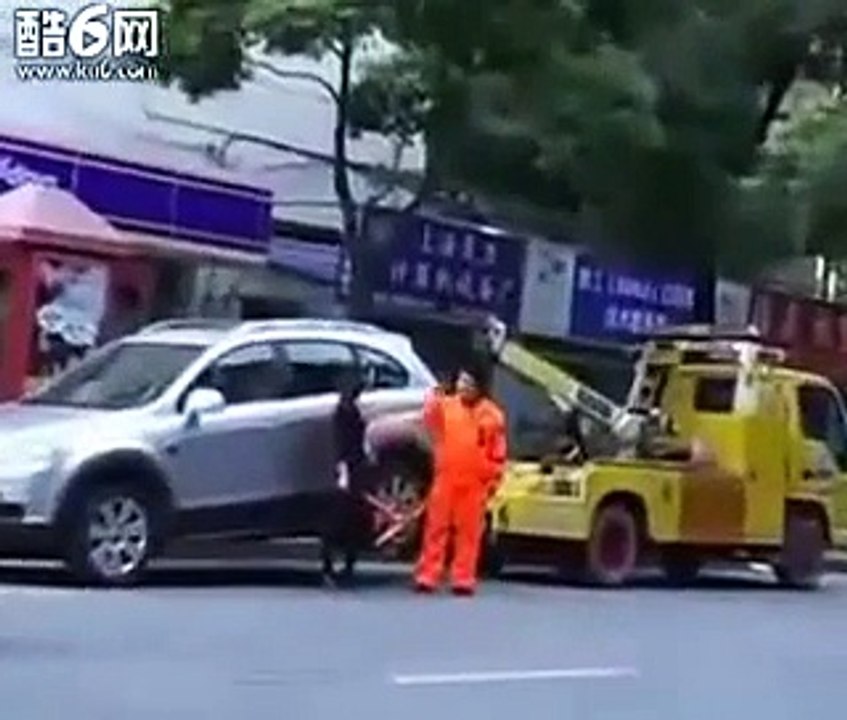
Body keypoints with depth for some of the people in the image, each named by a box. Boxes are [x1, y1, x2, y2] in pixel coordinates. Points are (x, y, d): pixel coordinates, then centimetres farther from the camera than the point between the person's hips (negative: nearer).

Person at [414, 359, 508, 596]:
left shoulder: (492, 414, 4)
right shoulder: (445, 405, 5)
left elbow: (498, 452, 6)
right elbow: (431, 425, -12)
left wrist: (493, 480, 4)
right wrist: (434, 400, -24)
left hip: (475, 483, -1)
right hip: (445, 479, 1)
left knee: (469, 532, 2)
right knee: (436, 529, 2)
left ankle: (463, 580, 8)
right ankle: (427, 577, 5)